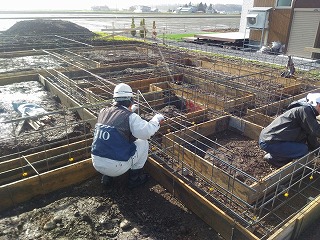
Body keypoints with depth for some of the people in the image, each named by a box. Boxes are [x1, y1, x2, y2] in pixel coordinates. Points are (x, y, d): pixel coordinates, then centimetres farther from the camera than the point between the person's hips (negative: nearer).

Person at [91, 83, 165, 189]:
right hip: (116, 167, -6)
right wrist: (157, 120, -5)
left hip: (96, 163, 6)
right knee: (143, 143, 12)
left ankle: (107, 177, 26)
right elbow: (147, 132, -24)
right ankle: (135, 178, 21)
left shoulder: (103, 112, 4)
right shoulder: (130, 117, -14)